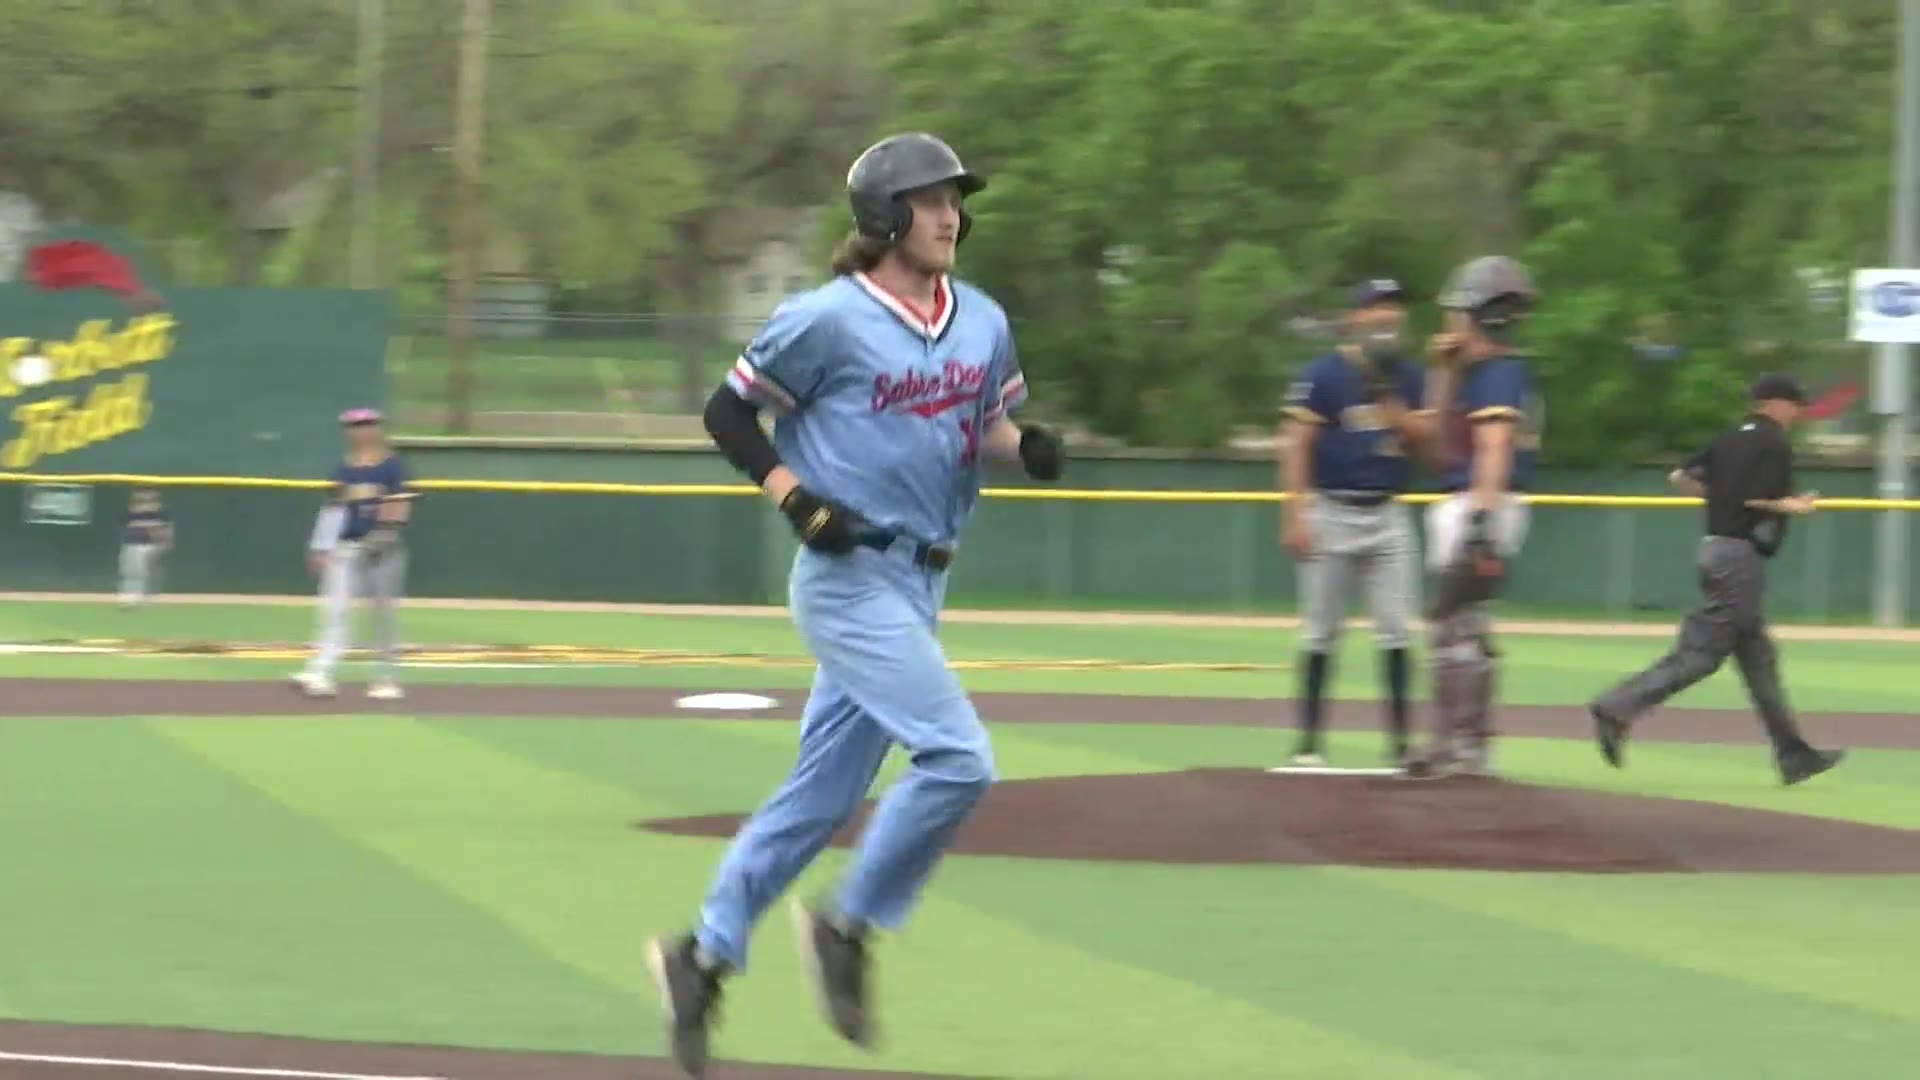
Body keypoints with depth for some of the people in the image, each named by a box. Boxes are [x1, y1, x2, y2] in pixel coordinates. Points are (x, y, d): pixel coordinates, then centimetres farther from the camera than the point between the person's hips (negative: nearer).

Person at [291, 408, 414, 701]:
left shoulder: (392, 467, -3)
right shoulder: (343, 470, 10)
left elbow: (401, 507, -8)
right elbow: (332, 510, 10)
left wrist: (384, 534, -23)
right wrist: (320, 548, 6)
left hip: (382, 549, -3)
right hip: (346, 548, 3)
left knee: (385, 613, 5)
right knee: (334, 609, -10)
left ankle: (388, 678, 16)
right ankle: (320, 674, -20)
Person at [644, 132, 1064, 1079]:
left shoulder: (983, 324, 9)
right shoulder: (829, 320, -10)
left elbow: (985, 423, 21)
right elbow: (727, 412, -4)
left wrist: (1025, 445, -2)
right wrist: (799, 502, -16)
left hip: (919, 585, 8)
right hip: (850, 579, -8)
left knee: (824, 793, 10)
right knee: (957, 758, -19)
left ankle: (703, 956, 21)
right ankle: (846, 929, -3)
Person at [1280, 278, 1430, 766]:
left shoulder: (1408, 377, 8)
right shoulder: (1324, 374, -6)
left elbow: (1425, 436, 1)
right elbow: (1296, 444, -8)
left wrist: (1386, 395, -12)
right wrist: (1295, 516, -15)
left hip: (1387, 517, 4)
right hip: (1331, 511, -3)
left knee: (1395, 628, 0)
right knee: (1320, 630, 1)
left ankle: (1399, 738, 3)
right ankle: (1308, 738, 7)